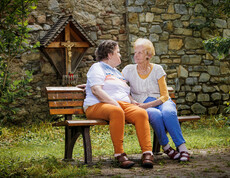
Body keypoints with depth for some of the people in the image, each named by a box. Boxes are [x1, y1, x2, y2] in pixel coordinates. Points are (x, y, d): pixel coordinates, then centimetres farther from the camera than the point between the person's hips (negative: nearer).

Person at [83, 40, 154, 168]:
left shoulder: (118, 72, 33)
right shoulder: (97, 68, 8)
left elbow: (127, 94, 31)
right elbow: (96, 90, -9)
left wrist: (135, 103, 10)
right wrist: (114, 103, -19)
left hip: (123, 104, 6)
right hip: (98, 105, -6)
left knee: (141, 113, -25)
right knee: (116, 112, -41)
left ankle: (147, 153, -35)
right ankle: (119, 154, -37)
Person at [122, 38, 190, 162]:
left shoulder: (157, 69, 2)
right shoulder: (129, 70, 5)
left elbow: (165, 96, -2)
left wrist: (147, 105, -16)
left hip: (162, 102, 0)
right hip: (143, 106, 0)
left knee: (168, 112, -36)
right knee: (155, 114, -36)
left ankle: (182, 147, -32)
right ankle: (165, 147, -21)